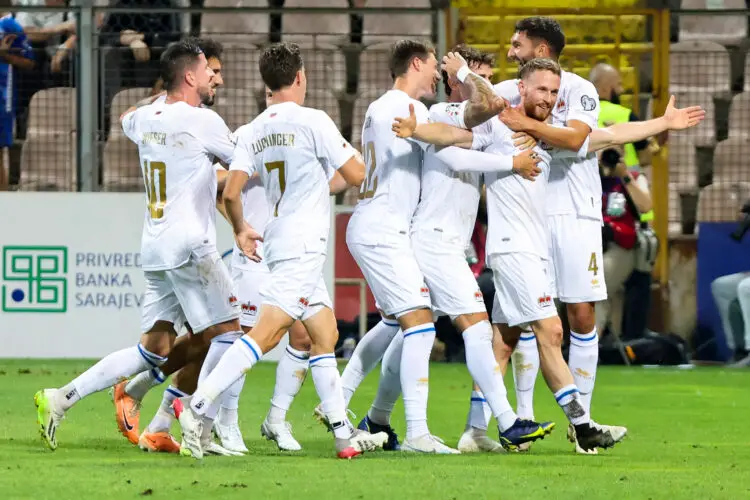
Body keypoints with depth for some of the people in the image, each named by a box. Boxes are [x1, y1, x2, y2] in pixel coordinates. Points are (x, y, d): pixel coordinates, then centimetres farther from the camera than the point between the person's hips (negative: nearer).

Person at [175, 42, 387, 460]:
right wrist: (352, 149, 16)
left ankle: (345, 433, 14)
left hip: (278, 239, 8)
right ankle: (197, 406, -25)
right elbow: (356, 175, -6)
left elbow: (231, 193, 2)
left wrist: (241, 230, 20)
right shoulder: (313, 121, -10)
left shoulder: (253, 132, 8)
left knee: (326, 335, 14)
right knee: (265, 334, -15)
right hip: (303, 246, -8)